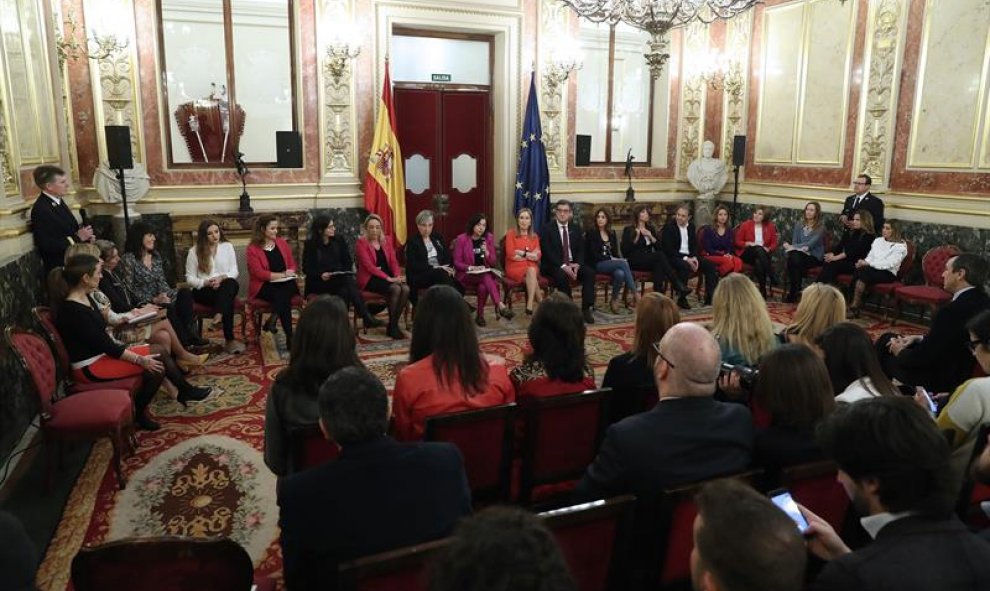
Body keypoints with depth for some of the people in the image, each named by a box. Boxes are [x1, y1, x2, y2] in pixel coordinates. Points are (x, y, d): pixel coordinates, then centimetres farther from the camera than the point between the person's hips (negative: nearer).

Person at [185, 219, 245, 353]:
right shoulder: (194, 251, 3)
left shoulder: (228, 246, 9)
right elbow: (190, 278, 2)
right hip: (203, 290, -2)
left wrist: (222, 277, -17)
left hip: (226, 286, 2)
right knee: (227, 298, -34)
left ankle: (219, 317, -46)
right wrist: (206, 282, -17)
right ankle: (229, 339, -39)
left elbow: (234, 271, 5)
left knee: (231, 284, -37)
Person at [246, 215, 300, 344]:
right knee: (281, 297, -35)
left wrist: (289, 274, -7)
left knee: (291, 285, -35)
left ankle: (273, 319, -35)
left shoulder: (282, 243, 15)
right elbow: (259, 273, -10)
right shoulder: (253, 249, -1)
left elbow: (292, 265, 17)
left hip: (285, 283, 3)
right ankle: (289, 336, -37)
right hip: (264, 286, -3)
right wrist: (282, 274, -14)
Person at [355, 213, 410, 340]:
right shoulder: (361, 242, -5)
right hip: (369, 278, -5)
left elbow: (393, 261, 10)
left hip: (388, 277, 5)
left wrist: (397, 276, -10)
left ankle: (394, 324, -12)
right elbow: (368, 265, -14)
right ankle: (392, 326, -14)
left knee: (406, 289, -24)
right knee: (395, 289, -30)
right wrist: (388, 278, -22)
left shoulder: (387, 240, 13)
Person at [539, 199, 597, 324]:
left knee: (590, 272, -23)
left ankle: (586, 309, -22)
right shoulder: (547, 229, -2)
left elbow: (581, 250, 8)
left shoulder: (576, 228, 12)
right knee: (562, 276, -36)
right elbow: (547, 252, -12)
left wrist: (577, 264, -13)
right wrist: (563, 266, -23)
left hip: (573, 264, 4)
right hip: (553, 265, -4)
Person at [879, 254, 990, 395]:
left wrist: (900, 352, -4)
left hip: (941, 378, -8)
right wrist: (920, 338, 8)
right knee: (888, 338, 19)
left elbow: (923, 357, -23)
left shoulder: (951, 311, -31)